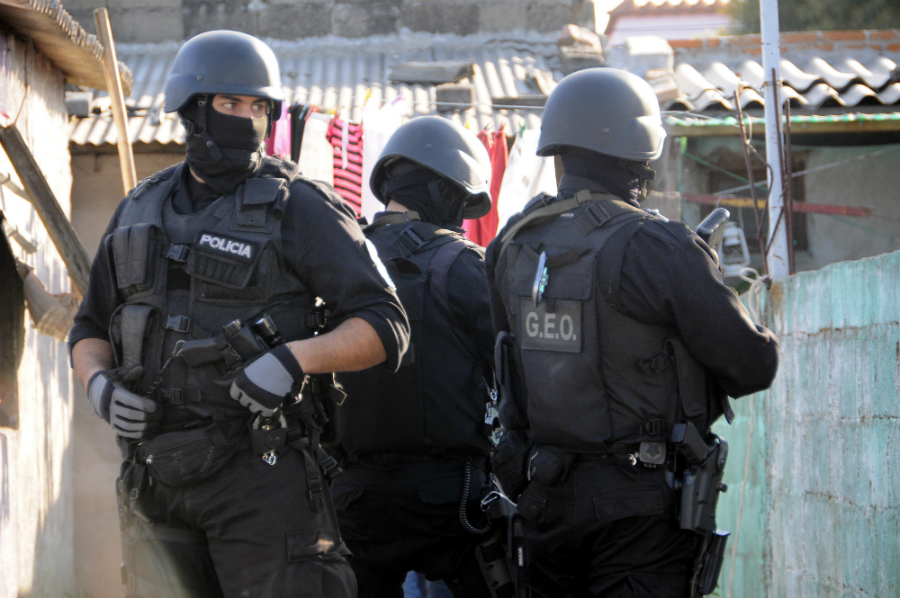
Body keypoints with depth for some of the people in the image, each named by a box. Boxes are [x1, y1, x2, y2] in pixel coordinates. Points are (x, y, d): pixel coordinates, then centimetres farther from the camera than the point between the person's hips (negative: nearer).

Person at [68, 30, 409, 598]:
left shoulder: (299, 208, -2)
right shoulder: (139, 211, 14)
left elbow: (386, 326, -6)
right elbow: (91, 331, 21)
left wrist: (295, 357, -22)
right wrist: (101, 387, -1)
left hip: (259, 472, -5)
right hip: (156, 482, 5)